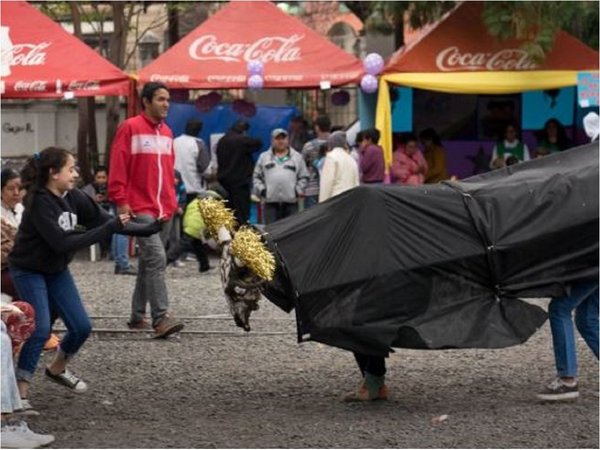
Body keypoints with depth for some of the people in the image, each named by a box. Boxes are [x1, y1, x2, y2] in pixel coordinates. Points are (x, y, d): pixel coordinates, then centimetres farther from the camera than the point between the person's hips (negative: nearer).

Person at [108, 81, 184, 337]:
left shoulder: (166, 133, 15)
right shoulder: (130, 128, -7)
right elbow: (118, 167, -10)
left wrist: (172, 200, 18)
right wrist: (121, 201, -15)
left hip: (164, 210, 8)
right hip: (140, 209, -8)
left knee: (148, 262, 13)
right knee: (156, 258, -18)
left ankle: (138, 316, 21)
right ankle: (161, 318, -22)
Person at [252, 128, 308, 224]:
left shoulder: (297, 157, 10)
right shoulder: (264, 157, 13)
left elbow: (303, 177, 10)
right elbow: (256, 177, 14)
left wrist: (298, 190, -2)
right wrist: (261, 190, 1)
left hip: (291, 202, 0)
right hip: (271, 202, 0)